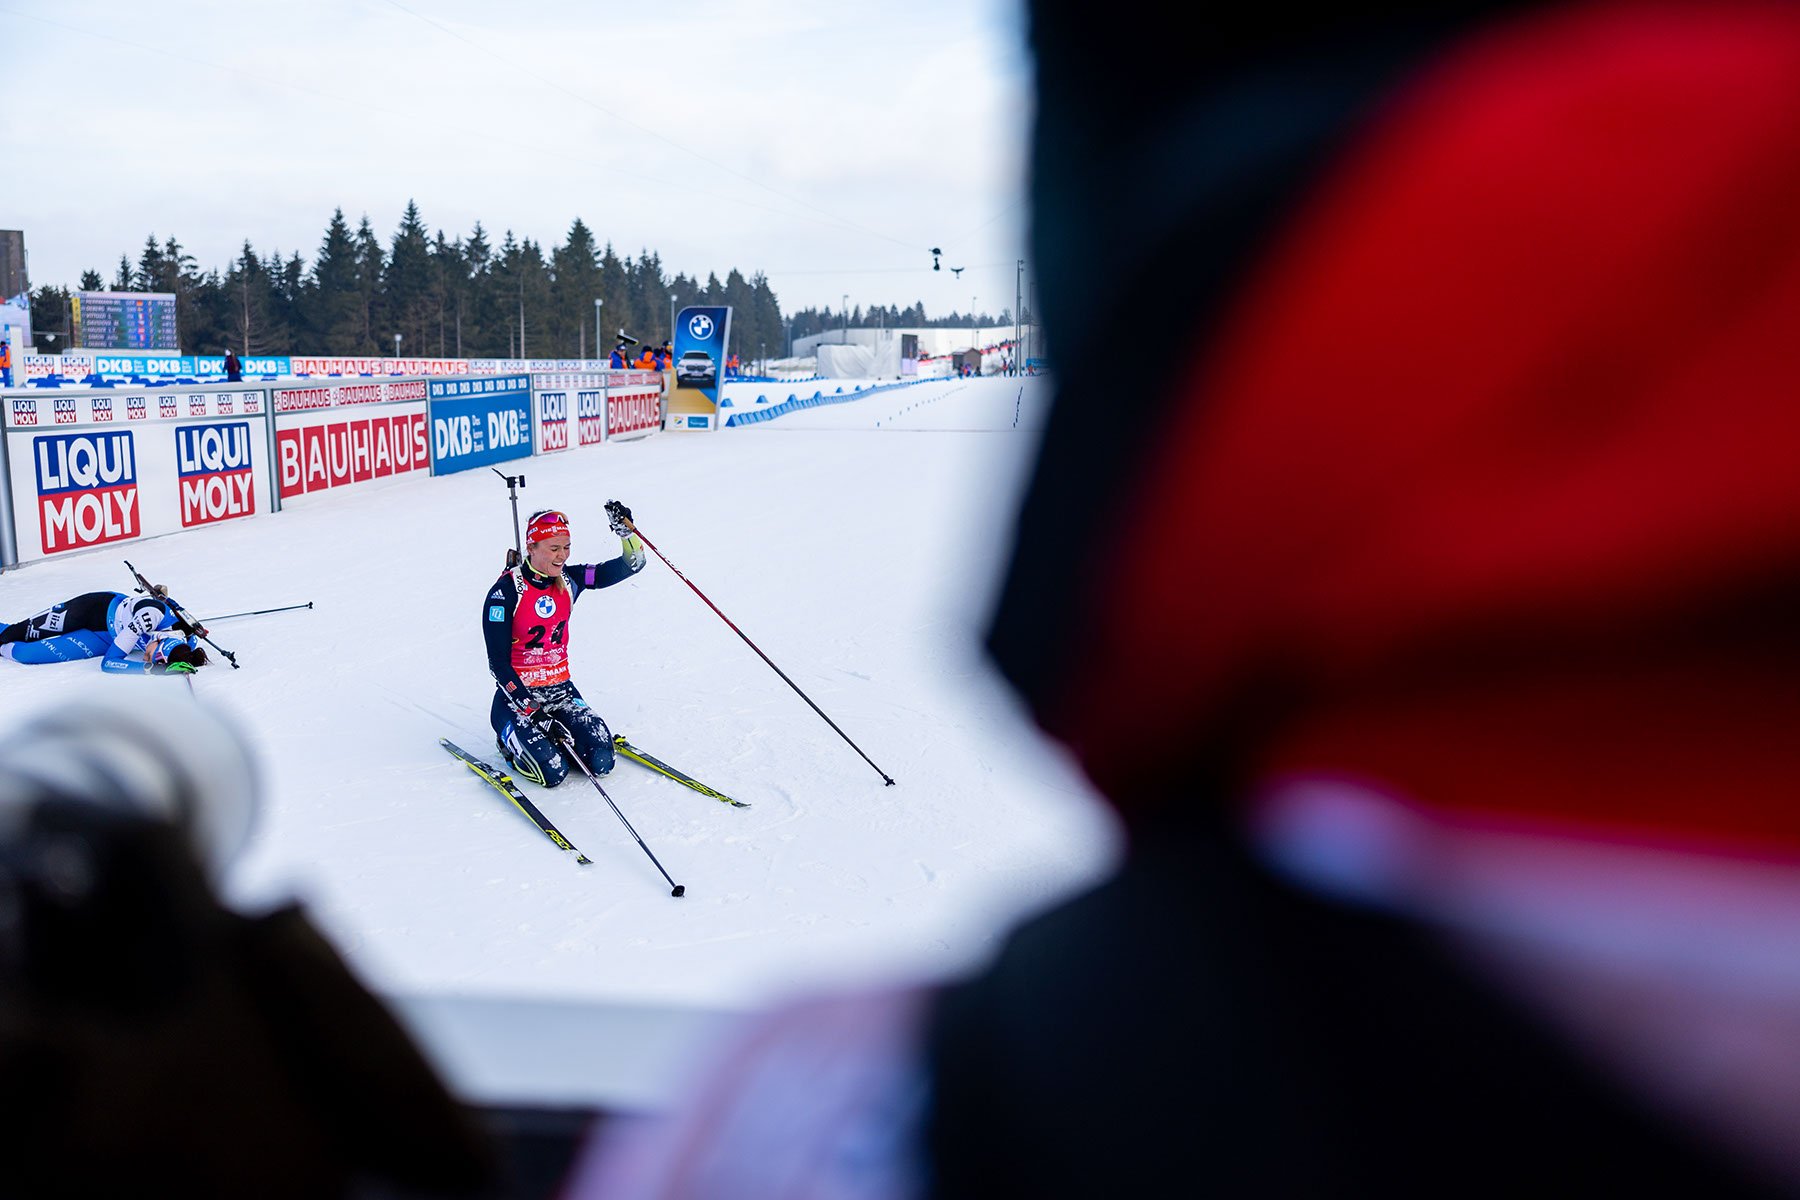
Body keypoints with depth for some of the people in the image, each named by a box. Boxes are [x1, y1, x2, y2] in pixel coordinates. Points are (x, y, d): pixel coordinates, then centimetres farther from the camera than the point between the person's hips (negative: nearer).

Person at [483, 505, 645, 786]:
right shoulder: (505, 592, -15)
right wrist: (533, 711, -20)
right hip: (518, 694, -5)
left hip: (560, 687, 5)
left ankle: (553, 735, 16)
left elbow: (631, 565, -2)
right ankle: (511, 737, 10)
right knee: (552, 773, -22)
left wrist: (626, 532, -22)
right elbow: (498, 664, -14)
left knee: (601, 762, -13)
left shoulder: (569, 579, 0)